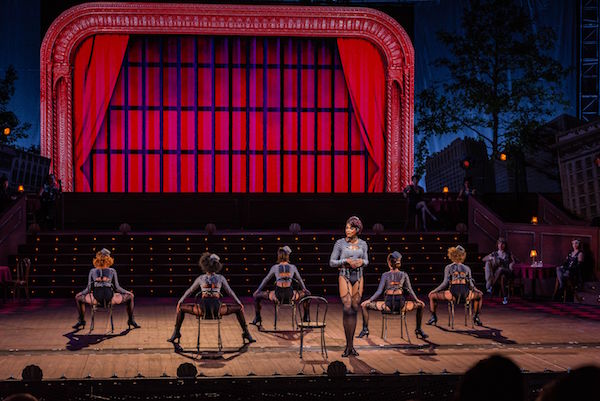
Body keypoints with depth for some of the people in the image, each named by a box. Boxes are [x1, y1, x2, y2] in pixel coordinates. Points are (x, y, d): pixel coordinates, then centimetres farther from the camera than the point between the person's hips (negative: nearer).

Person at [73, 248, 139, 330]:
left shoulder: (92, 271, 14)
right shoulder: (112, 271, 11)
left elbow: (89, 289, 12)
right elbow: (117, 288, 8)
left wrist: (81, 293, 33)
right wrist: (127, 292, 27)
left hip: (95, 299, 1)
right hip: (110, 299, -1)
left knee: (78, 297, 32)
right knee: (130, 296, 26)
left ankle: (81, 321, 29)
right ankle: (131, 321, 26)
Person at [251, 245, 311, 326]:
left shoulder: (275, 267, 7)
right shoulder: (293, 267, 9)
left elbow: (265, 280, 17)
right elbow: (299, 280, 24)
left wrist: (257, 290, 30)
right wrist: (304, 289, 42)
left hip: (277, 295, -1)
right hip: (290, 296, 1)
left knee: (256, 296, 22)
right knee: (307, 294, 30)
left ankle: (257, 319, 25)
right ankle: (306, 318, 34)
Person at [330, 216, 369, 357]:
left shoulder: (363, 244, 5)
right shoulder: (340, 243, -3)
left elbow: (366, 262, 15)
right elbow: (332, 262, -3)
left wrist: (361, 262, -9)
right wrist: (346, 261, -16)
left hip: (358, 277, 3)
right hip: (344, 276, -3)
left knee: (354, 309, 4)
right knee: (347, 308, -13)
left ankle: (350, 345, 11)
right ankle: (349, 345, -6)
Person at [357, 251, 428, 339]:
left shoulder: (385, 275, 4)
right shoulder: (404, 275, 7)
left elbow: (379, 291, -1)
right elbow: (410, 291, 6)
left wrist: (369, 300, 7)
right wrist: (417, 300, 18)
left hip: (388, 305, -1)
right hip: (401, 305, 1)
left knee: (364, 305, 15)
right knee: (420, 305, 26)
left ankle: (365, 330, 6)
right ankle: (418, 330, 25)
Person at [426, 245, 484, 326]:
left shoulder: (448, 268, 9)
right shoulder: (467, 268, 16)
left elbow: (445, 283, -1)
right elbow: (471, 285, 13)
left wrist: (433, 291, 9)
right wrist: (477, 291, 34)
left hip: (453, 293, -2)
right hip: (465, 294, 2)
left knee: (432, 295, 19)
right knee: (479, 295, 35)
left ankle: (433, 317, 17)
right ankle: (476, 318, 31)